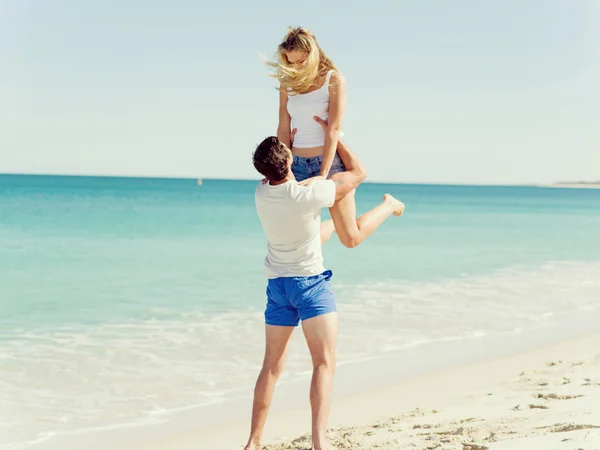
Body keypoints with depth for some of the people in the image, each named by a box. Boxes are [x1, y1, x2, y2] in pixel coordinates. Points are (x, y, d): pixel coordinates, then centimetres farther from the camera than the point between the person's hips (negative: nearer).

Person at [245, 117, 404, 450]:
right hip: (310, 283, -6)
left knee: (271, 366, 12)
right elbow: (358, 172, -6)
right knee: (324, 362, -9)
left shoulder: (261, 194, -6)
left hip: (277, 283, 6)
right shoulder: (310, 194, -21)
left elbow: (273, 176, 22)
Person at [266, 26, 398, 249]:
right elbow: (284, 130, 4)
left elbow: (334, 129, -14)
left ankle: (388, 206, 27)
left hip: (331, 163, -4)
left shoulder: (334, 79, -7)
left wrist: (323, 175, -22)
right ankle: (336, 223, 33)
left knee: (351, 239, -1)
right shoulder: (287, 83, 7)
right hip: (299, 165, 5)